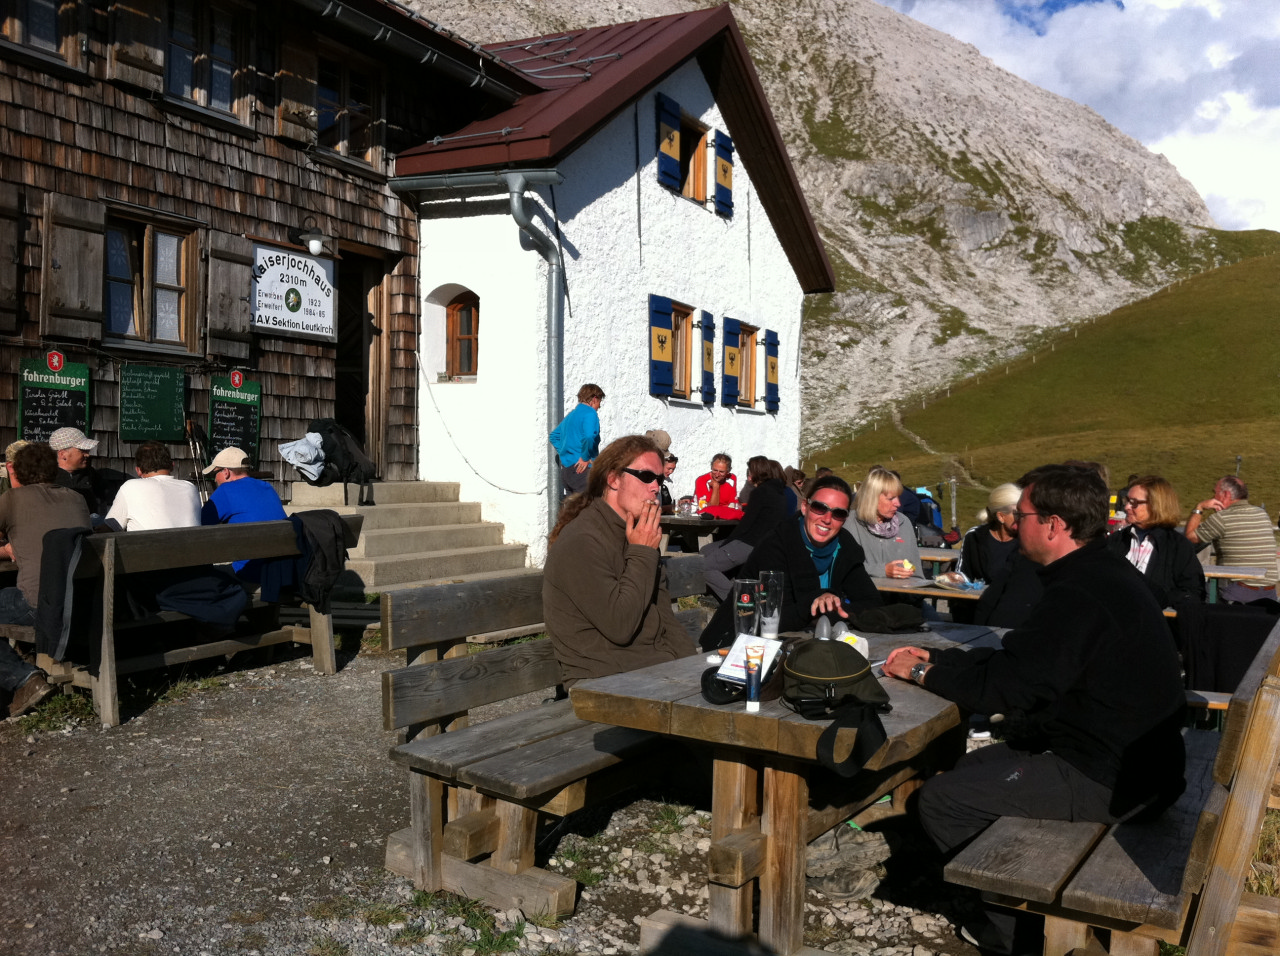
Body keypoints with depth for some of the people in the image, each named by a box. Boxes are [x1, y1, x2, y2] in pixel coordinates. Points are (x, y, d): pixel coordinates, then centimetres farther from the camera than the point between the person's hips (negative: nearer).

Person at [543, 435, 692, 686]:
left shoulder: (636, 535, 17)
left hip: (658, 669, 8)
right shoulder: (580, 543, -12)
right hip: (607, 682, -8)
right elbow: (620, 627, -18)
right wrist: (642, 555, -10)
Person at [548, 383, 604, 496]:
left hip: (566, 470, 9)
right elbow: (589, 437, -27)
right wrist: (585, 457, -15)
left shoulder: (570, 415, 18)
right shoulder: (590, 414, -9)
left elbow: (553, 436, 27)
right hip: (581, 470, -9)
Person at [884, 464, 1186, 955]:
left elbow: (1003, 688, -23)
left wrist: (922, 671, -8)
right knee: (971, 766, 20)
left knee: (940, 800, -8)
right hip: (1137, 763, 11)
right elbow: (1015, 659, 13)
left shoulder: (1079, 596, -25)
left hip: (1110, 780, -11)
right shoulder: (1103, 574, 8)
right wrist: (935, 657, 9)